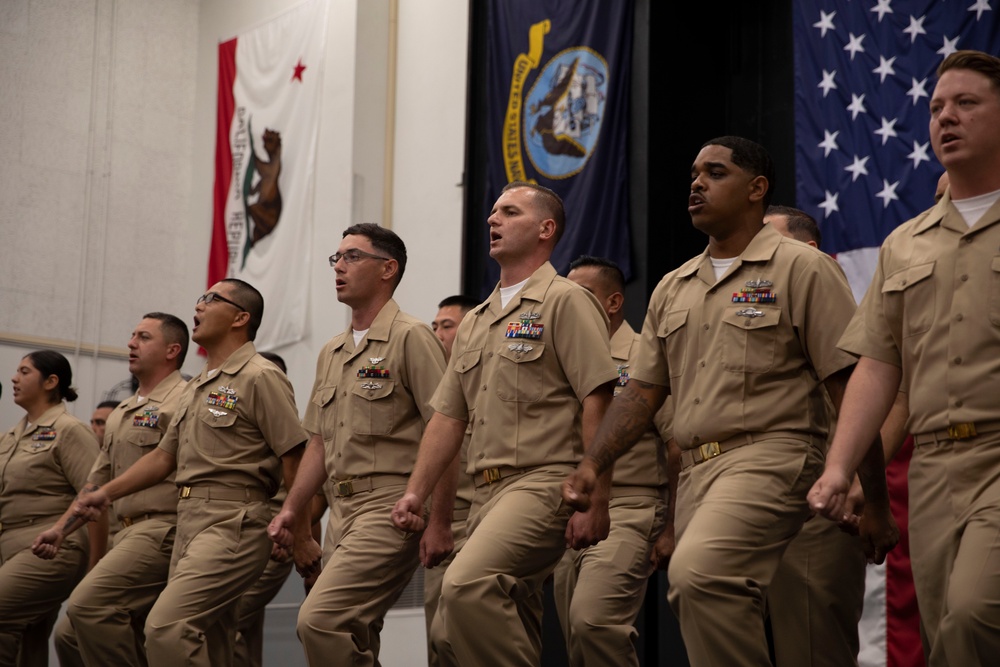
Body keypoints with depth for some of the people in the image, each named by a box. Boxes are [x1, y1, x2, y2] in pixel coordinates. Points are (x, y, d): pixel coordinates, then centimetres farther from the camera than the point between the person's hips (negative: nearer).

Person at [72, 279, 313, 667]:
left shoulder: (259, 377, -7)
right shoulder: (195, 388, 20)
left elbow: (294, 461, -11)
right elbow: (165, 456, 25)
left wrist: (302, 537, -13)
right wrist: (106, 493, 15)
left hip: (231, 524, -9)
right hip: (188, 524, 9)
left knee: (166, 626, -21)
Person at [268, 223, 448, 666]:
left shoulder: (410, 337, -7)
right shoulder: (331, 353, 19)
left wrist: (439, 522, -18)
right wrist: (290, 509, 13)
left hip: (391, 505, -8)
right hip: (342, 509, 8)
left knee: (319, 619, -20)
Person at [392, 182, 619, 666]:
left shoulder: (564, 301, -2)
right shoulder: (474, 322, 21)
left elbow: (596, 403, -10)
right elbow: (447, 417, 21)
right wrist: (416, 493, 11)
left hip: (544, 481, -8)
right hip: (489, 491, 8)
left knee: (467, 585, -28)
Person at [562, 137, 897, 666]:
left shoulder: (801, 269, 0)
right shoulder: (671, 289, 19)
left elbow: (851, 389, -4)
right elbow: (643, 390, 19)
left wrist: (873, 501, -7)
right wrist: (593, 464, 4)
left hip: (770, 456, -7)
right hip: (695, 469, 7)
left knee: (697, 573, -29)